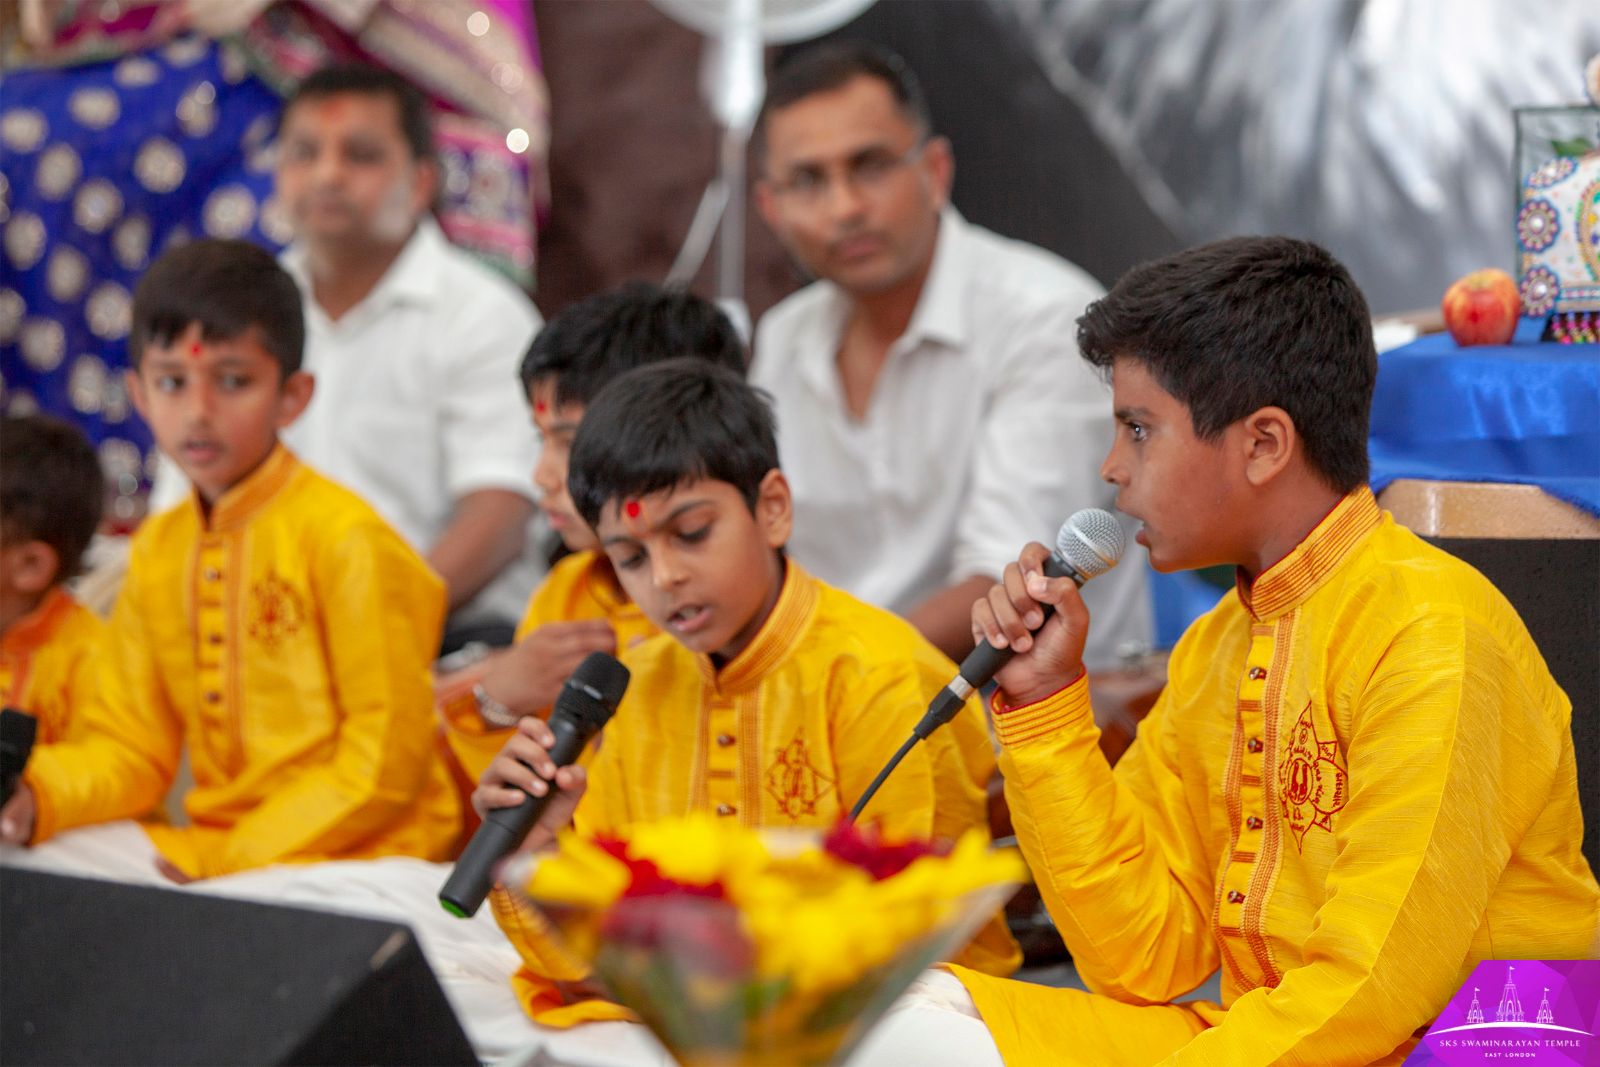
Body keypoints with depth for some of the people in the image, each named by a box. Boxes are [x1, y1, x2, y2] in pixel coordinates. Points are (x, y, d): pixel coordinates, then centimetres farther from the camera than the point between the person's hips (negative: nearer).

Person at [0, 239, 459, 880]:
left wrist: (225, 856, -16)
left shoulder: (347, 539, -9)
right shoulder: (157, 550, 13)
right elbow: (131, 747, 16)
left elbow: (387, 759, -11)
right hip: (215, 858, 6)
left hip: (358, 863, -6)